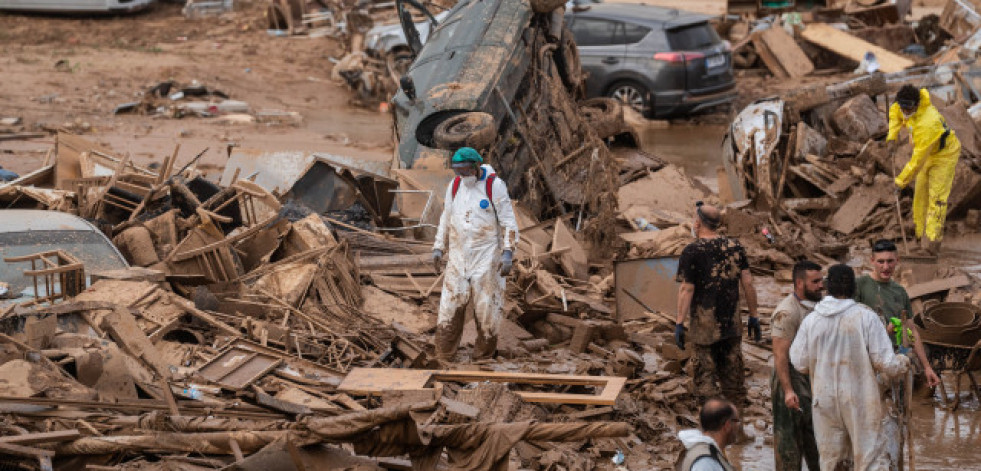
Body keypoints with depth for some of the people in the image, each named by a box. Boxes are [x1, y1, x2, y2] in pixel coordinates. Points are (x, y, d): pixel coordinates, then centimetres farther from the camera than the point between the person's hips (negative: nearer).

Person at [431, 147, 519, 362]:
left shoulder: (494, 186, -8)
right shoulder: (454, 186, 6)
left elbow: (509, 222, -7)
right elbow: (446, 219, 18)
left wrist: (507, 253, -14)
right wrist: (439, 248, 14)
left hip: (486, 257, -4)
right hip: (458, 256, 4)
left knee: (487, 306, -1)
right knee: (450, 305, -1)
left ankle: (483, 358, 11)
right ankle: (444, 357, 5)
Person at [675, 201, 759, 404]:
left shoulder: (692, 252, -11)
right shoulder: (735, 247, 2)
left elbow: (686, 289, -13)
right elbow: (748, 283, 3)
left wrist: (679, 323, -9)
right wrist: (753, 316, 11)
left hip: (704, 326, -5)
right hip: (732, 324, 5)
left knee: (705, 379, 4)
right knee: (733, 377, 15)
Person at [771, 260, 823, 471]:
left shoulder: (816, 307, 10)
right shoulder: (786, 312, -19)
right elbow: (780, 355, -23)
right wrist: (788, 391, -29)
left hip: (814, 383, 9)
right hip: (792, 384, -9)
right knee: (789, 440, -2)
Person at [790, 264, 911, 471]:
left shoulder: (811, 321, -3)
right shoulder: (866, 317, -12)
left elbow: (800, 363, 2)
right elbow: (886, 362, -12)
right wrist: (903, 363, 9)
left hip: (825, 401, 3)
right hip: (861, 401, -3)